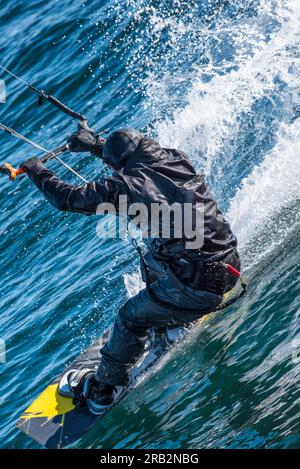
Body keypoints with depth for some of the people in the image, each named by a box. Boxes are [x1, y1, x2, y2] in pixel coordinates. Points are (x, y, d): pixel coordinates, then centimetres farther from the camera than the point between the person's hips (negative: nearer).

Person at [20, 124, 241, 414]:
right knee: (151, 259, 29)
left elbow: (68, 199, -1)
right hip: (231, 262, 7)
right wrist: (95, 145, 34)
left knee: (132, 317, 14)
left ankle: (103, 390, 32)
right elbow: (138, 154, 28)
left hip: (199, 284, -7)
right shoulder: (177, 159, 5)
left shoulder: (127, 185, -13)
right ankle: (172, 320, 44)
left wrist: (36, 171, 16)